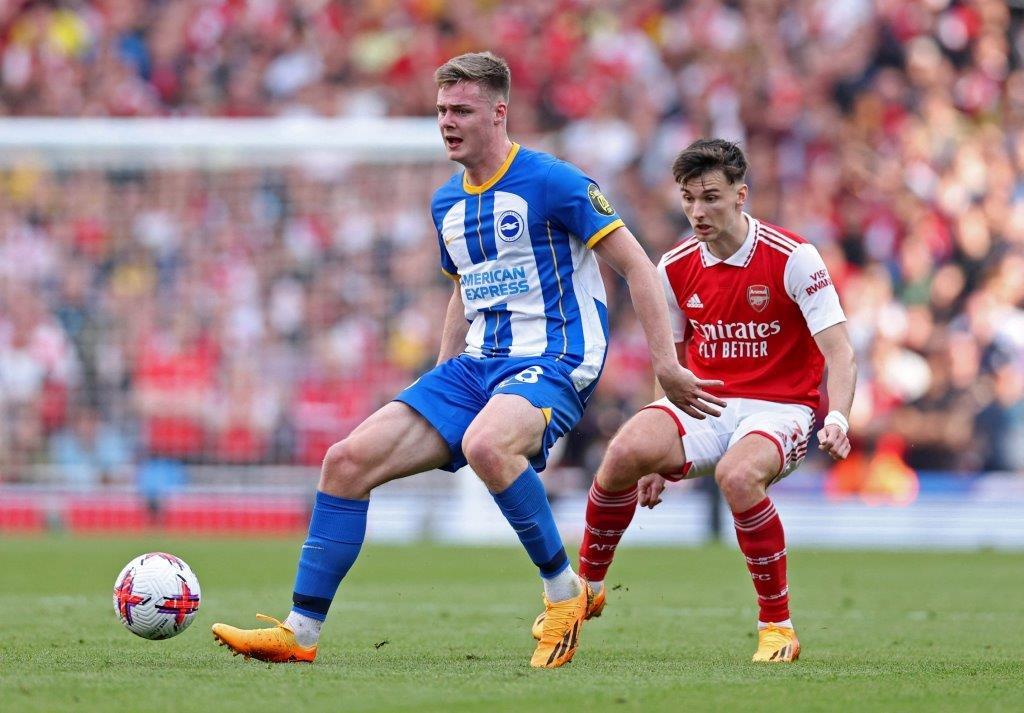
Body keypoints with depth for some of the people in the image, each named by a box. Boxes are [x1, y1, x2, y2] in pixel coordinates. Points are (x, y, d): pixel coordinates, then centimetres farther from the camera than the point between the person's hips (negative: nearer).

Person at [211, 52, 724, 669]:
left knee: (486, 446, -40)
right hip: (476, 365, 8)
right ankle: (301, 634, -2)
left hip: (553, 362, -8)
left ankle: (565, 590, -18)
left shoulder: (551, 181, -9)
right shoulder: (447, 204, 14)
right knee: (348, 460, -7)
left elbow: (637, 265, -8)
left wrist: (666, 364, -13)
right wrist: (439, 380, 24)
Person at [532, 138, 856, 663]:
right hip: (705, 405, 4)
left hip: (779, 410, -4)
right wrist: (659, 457, 13)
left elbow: (839, 353, -14)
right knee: (625, 451, -27)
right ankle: (587, 590, -5)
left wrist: (838, 417, -33)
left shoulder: (791, 258, -11)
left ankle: (777, 626, -20)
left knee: (737, 474, -38)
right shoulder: (676, 268, 4)